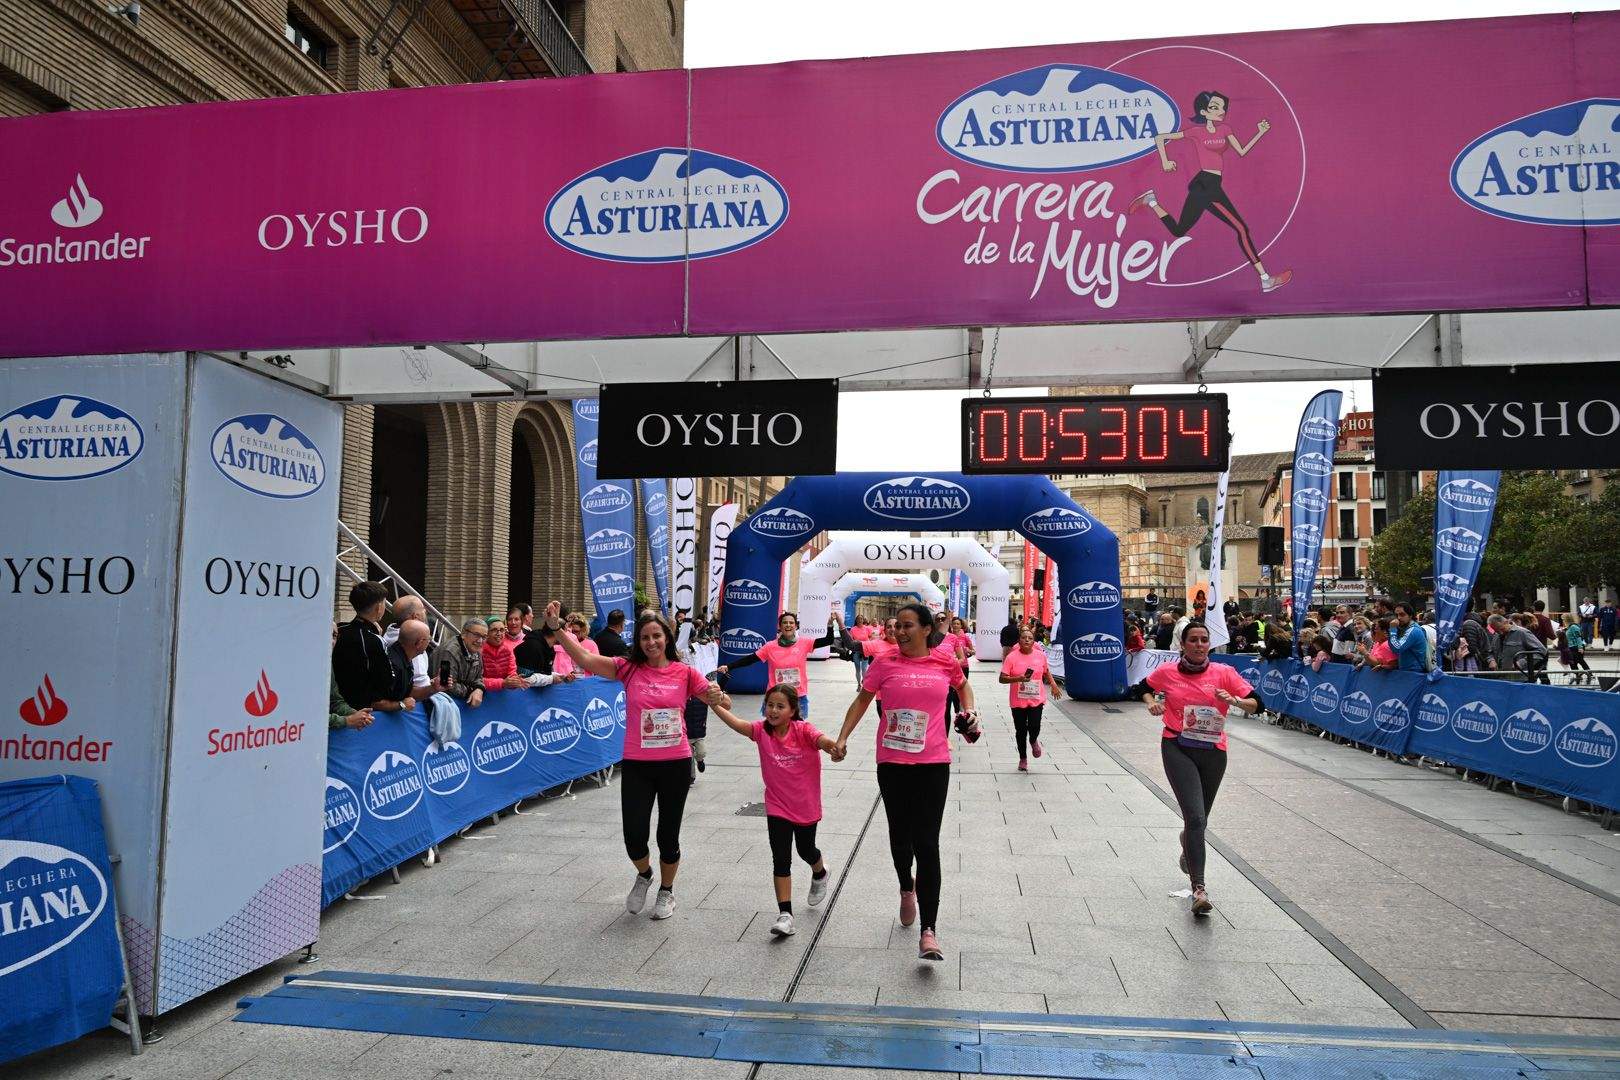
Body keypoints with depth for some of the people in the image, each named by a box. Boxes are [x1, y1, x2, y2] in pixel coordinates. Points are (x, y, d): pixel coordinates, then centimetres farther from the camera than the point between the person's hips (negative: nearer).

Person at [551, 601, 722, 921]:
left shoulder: (684, 673, -3)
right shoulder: (629, 668, -2)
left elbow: (717, 703, -1)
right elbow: (585, 659, -12)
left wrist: (716, 696, -25)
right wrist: (556, 628, -22)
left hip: (676, 765, 0)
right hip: (636, 765, 0)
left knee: (668, 836, 11)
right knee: (634, 837, -3)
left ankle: (666, 890, 39)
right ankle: (644, 875, 33)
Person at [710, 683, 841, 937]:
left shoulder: (802, 730, -18)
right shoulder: (762, 730, -12)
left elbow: (821, 740, -36)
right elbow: (736, 723, -26)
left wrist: (833, 747, -59)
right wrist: (715, 704, -43)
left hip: (806, 804, -1)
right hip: (778, 807, 1)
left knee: (806, 850, 21)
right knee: (781, 859, -7)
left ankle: (820, 873, 55)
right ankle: (785, 914, -1)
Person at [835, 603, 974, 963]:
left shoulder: (944, 663, 0)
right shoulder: (885, 664, -3)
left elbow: (962, 685, 22)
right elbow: (862, 700, 5)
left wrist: (969, 710, 5)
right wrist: (843, 737, -4)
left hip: (933, 764, -1)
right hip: (892, 763, 1)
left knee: (927, 843, -5)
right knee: (900, 835, 15)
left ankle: (928, 931, -2)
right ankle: (907, 888, 48)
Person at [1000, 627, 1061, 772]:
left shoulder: (1040, 655, 1)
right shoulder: (1012, 657, -8)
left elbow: (1046, 671, 20)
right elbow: (1002, 679, -10)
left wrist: (1053, 684, 9)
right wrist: (1018, 678, -24)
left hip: (1036, 699, 1)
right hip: (1018, 701, -1)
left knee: (1034, 728, -12)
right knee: (1020, 731, 7)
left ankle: (1033, 741, 25)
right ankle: (1023, 759, 27)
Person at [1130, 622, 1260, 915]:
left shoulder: (1224, 673, -1)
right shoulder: (1167, 672, 0)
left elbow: (1256, 704, -3)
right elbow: (1141, 689, 17)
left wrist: (1233, 700, -22)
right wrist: (1151, 702, -3)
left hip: (1213, 752, 2)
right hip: (1177, 749, -2)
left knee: (1199, 818, 18)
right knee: (1195, 817, -17)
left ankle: (1188, 847, 55)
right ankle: (1199, 888, -16)